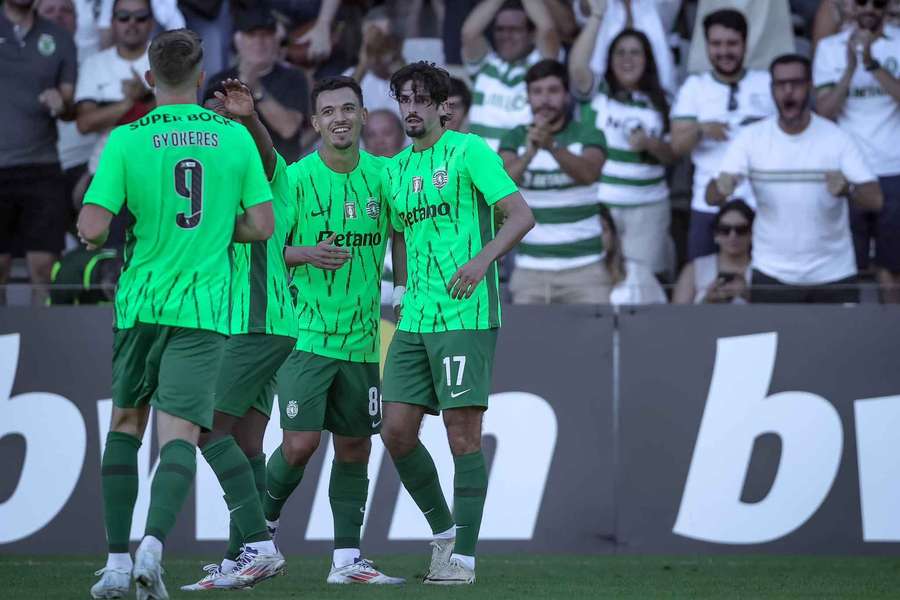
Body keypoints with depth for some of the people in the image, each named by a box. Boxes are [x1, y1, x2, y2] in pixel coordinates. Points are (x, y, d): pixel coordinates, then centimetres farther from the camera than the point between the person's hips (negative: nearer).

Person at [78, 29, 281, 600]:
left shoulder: (126, 140, -4)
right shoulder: (235, 137, 2)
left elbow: (92, 228, -10)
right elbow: (262, 226, 4)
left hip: (140, 302, 0)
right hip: (203, 307, 0)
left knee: (126, 422, 16)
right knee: (179, 431, -6)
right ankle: (153, 546, -29)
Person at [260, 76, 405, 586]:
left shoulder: (382, 175, 3)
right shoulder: (296, 178, -8)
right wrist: (306, 253, -21)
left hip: (362, 337, 4)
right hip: (306, 332, -4)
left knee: (355, 448, 7)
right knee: (301, 442, -11)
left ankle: (347, 558, 14)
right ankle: (264, 523, 15)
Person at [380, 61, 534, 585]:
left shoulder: (469, 152, -4)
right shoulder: (395, 170, 16)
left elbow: (522, 215, -10)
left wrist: (482, 260, -24)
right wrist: (402, 289, 15)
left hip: (466, 317, -7)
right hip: (415, 321, 7)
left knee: (463, 434, -6)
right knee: (397, 430, 1)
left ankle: (464, 556, -2)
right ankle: (444, 529, 19)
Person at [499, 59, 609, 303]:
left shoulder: (588, 135, 1)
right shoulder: (516, 139, 5)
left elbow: (589, 173, -19)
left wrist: (552, 146, -37)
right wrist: (529, 153, -31)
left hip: (584, 267, -1)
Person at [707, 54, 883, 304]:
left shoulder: (837, 138, -8)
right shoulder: (751, 138, -5)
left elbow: (875, 199, -16)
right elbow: (711, 197, -11)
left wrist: (848, 189, -40)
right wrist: (721, 187, -36)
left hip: (833, 273, 0)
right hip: (772, 274, 0)